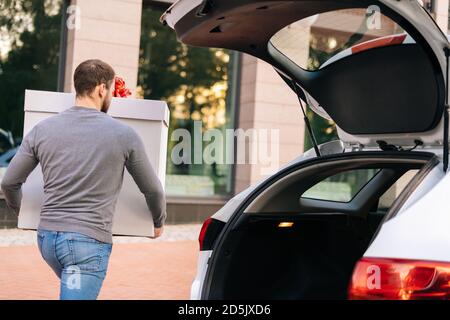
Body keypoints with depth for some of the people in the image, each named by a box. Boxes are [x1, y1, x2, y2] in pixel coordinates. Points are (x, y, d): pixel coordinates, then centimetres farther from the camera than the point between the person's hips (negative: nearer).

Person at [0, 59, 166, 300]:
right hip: (89, 240, -5)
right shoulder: (123, 134, -5)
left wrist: (21, 211, 30)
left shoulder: (43, 129, 3)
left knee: (80, 290, 29)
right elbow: (152, 190, 6)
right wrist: (159, 222, 27)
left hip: (47, 236, 5)